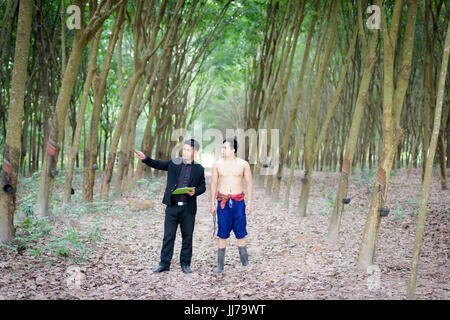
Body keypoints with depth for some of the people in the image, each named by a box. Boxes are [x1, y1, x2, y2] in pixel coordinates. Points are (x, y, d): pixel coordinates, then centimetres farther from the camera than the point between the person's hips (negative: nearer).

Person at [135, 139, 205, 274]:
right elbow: (158, 165, 6)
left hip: (188, 208, -1)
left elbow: (202, 187, 9)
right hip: (172, 207, 1)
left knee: (187, 236, 7)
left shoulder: (199, 169, 5)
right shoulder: (174, 163, 7)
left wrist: (195, 192, -12)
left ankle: (185, 264, 19)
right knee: (168, 236, 4)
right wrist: (145, 158, -10)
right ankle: (164, 264, 11)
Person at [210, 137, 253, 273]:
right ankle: (220, 265, 8)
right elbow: (213, 184, 9)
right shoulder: (217, 164, 3)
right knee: (222, 234, 2)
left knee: (240, 233, 3)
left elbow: (249, 184, 5)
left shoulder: (243, 164, 0)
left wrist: (249, 203, 0)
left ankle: (245, 263, 13)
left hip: (238, 201, -1)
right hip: (223, 201, 1)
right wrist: (212, 204, 6)